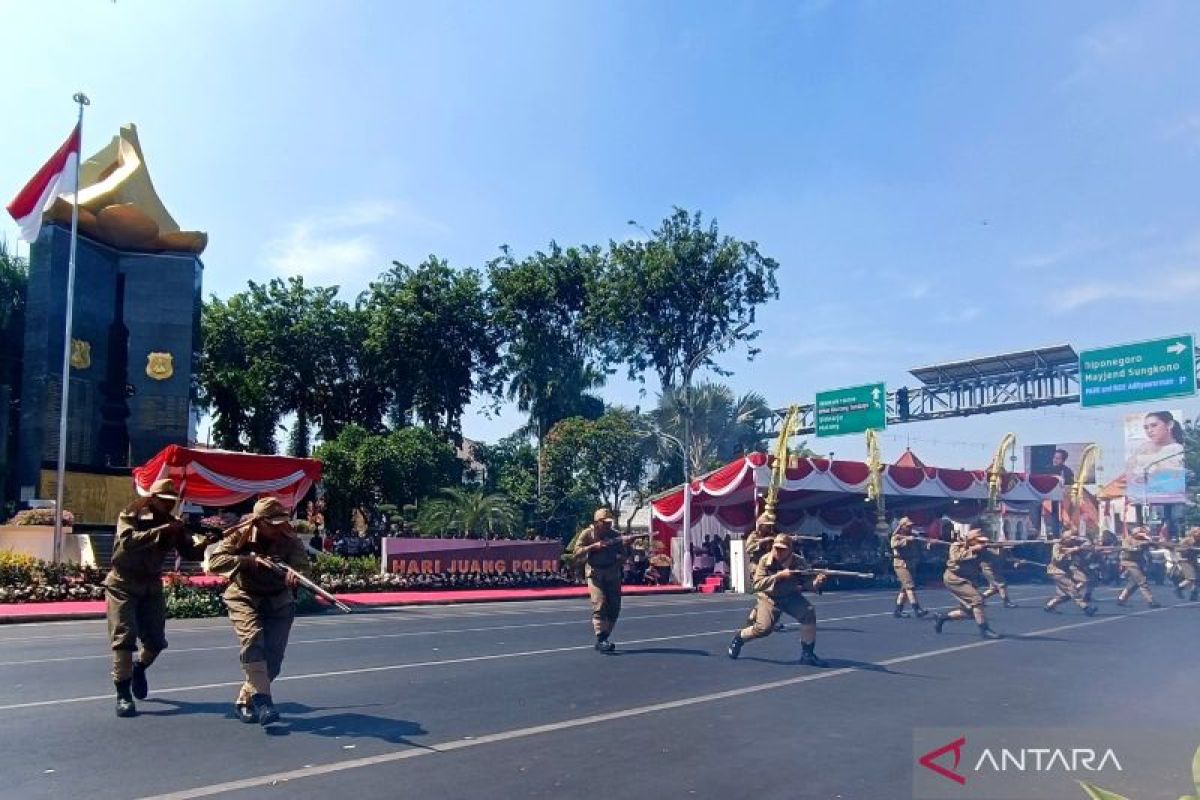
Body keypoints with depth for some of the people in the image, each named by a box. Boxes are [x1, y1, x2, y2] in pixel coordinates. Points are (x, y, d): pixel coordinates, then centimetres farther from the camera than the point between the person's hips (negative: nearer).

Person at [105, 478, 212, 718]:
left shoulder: (172, 524, 2)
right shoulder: (130, 516, -10)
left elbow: (190, 552, -7)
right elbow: (128, 541, -30)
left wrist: (204, 544, -28)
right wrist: (161, 531, -37)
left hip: (151, 586, 4)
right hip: (123, 584, -4)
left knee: (156, 641, 5)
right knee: (124, 638, -11)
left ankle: (139, 667, 37)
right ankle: (123, 695, -2)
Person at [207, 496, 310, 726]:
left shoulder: (290, 540, -14)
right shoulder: (240, 536, -16)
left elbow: (302, 564, -26)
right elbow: (214, 561, -27)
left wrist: (294, 574, -50)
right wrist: (249, 560, -39)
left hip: (278, 601, 2)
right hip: (244, 598, -2)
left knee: (273, 656, -3)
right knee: (253, 638, -29)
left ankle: (245, 702, 20)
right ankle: (262, 701, -31)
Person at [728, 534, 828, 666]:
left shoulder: (798, 562, -18)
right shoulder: (765, 561, -20)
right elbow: (757, 585, -28)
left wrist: (817, 582, -39)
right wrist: (779, 575, -38)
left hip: (791, 596, 2)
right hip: (769, 597, -2)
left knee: (809, 613, -22)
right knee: (764, 627, -20)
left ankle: (807, 653, -7)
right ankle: (739, 637, 12)